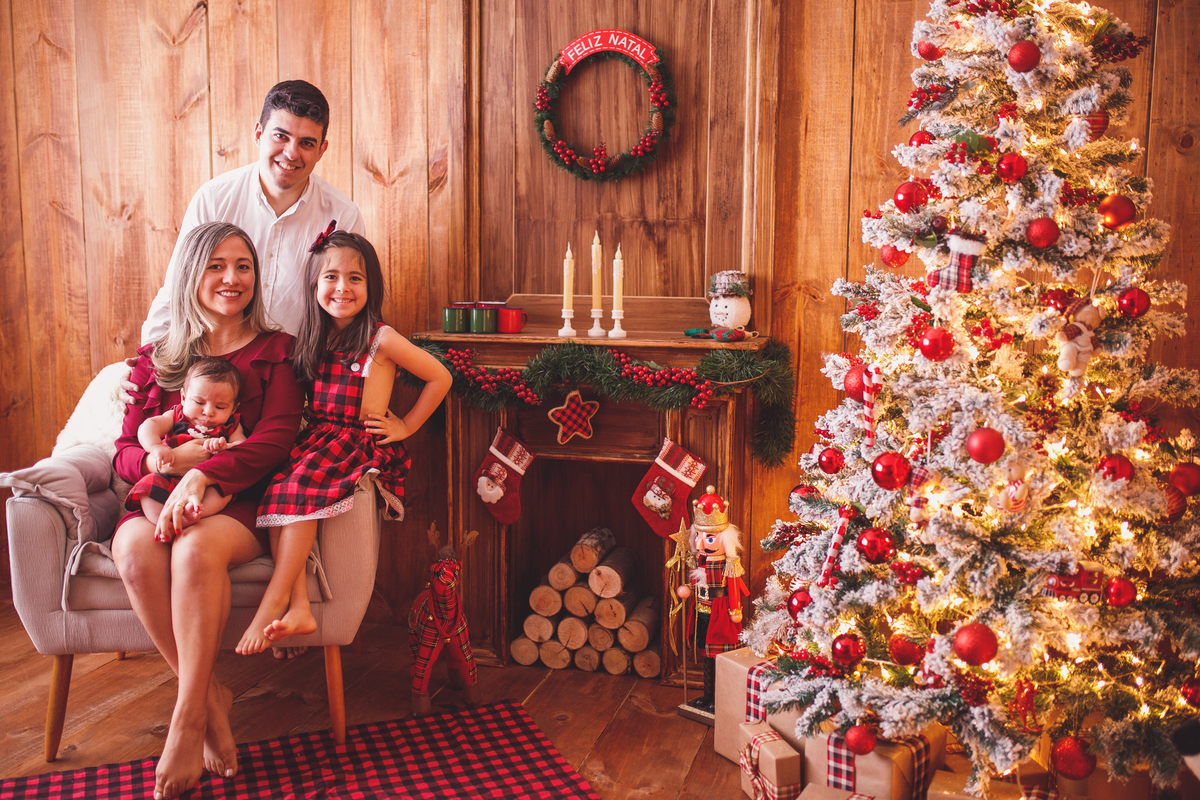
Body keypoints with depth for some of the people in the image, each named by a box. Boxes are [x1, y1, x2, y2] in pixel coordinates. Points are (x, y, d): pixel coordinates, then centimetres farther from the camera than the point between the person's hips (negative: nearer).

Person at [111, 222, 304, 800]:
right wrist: (176, 457, -11)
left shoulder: (274, 350, 11)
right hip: (158, 498, 3)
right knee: (136, 551, -32)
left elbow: (277, 437, -4)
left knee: (197, 547, -36)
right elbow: (126, 454, 13)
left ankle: (188, 717, -25)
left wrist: (203, 474, -20)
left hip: (240, 504, -3)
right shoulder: (155, 359, 20)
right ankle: (212, 698, -19)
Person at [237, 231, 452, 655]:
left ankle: (275, 599, -24)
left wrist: (405, 426, 3)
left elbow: (440, 378, 2)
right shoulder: (313, 341, 15)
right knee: (277, 483, -25)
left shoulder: (380, 339, -3)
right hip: (316, 437, 5)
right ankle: (298, 607, -29)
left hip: (363, 442, -5)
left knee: (300, 483, -31)